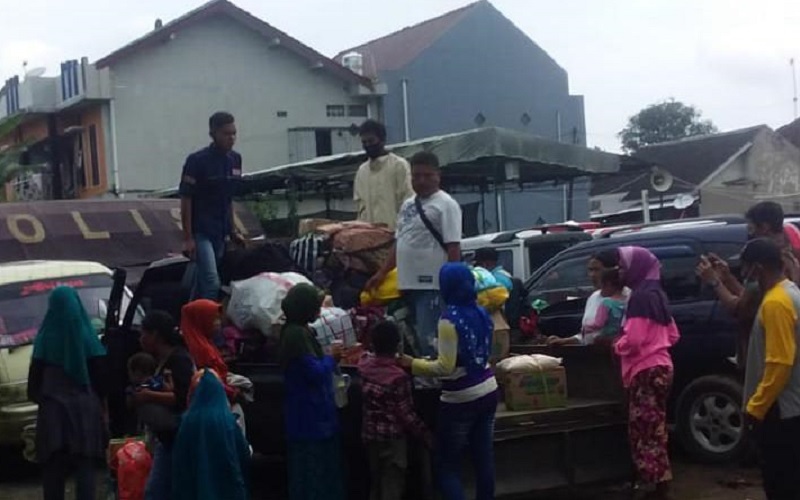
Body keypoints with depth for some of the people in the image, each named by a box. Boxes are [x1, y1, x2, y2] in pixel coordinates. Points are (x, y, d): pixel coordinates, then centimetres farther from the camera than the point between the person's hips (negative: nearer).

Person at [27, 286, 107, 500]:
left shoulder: (46, 338, -1)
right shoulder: (87, 336, -1)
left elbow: (35, 377, 1)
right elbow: (101, 375, 1)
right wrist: (97, 400, 14)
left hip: (53, 410, 0)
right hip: (85, 409, 0)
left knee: (53, 468, 6)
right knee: (85, 467, 1)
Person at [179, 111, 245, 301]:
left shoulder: (235, 160, 7)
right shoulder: (197, 161, -13)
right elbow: (186, 200, -11)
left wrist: (233, 231, 16)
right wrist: (188, 238, -14)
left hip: (220, 233, 7)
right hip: (200, 232, -7)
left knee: (202, 282, 14)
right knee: (212, 283, -15)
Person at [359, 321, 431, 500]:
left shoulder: (364, 366, -6)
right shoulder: (399, 377, -22)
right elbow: (407, 414, -18)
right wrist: (425, 435, -7)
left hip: (370, 434, 6)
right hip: (393, 437, -6)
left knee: (375, 483, 20)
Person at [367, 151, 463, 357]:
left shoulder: (445, 204, -6)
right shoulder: (407, 205, 18)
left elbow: (453, 247, -12)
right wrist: (382, 273, 20)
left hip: (433, 284, -8)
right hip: (409, 283, 8)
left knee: (429, 341, -12)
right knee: (418, 339, 11)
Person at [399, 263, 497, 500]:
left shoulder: (449, 319, -17)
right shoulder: (482, 313, 5)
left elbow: (446, 367, -19)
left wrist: (412, 364, -10)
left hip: (461, 399, -7)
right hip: (487, 391, 7)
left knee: (449, 465, 3)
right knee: (484, 460, 11)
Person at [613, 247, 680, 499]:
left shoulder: (640, 297, -14)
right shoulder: (656, 294, 15)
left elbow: (633, 341, -20)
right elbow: (673, 335, 22)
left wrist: (615, 345, -2)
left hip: (646, 371, -10)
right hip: (661, 367, 10)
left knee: (644, 433, -7)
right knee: (654, 431, 14)